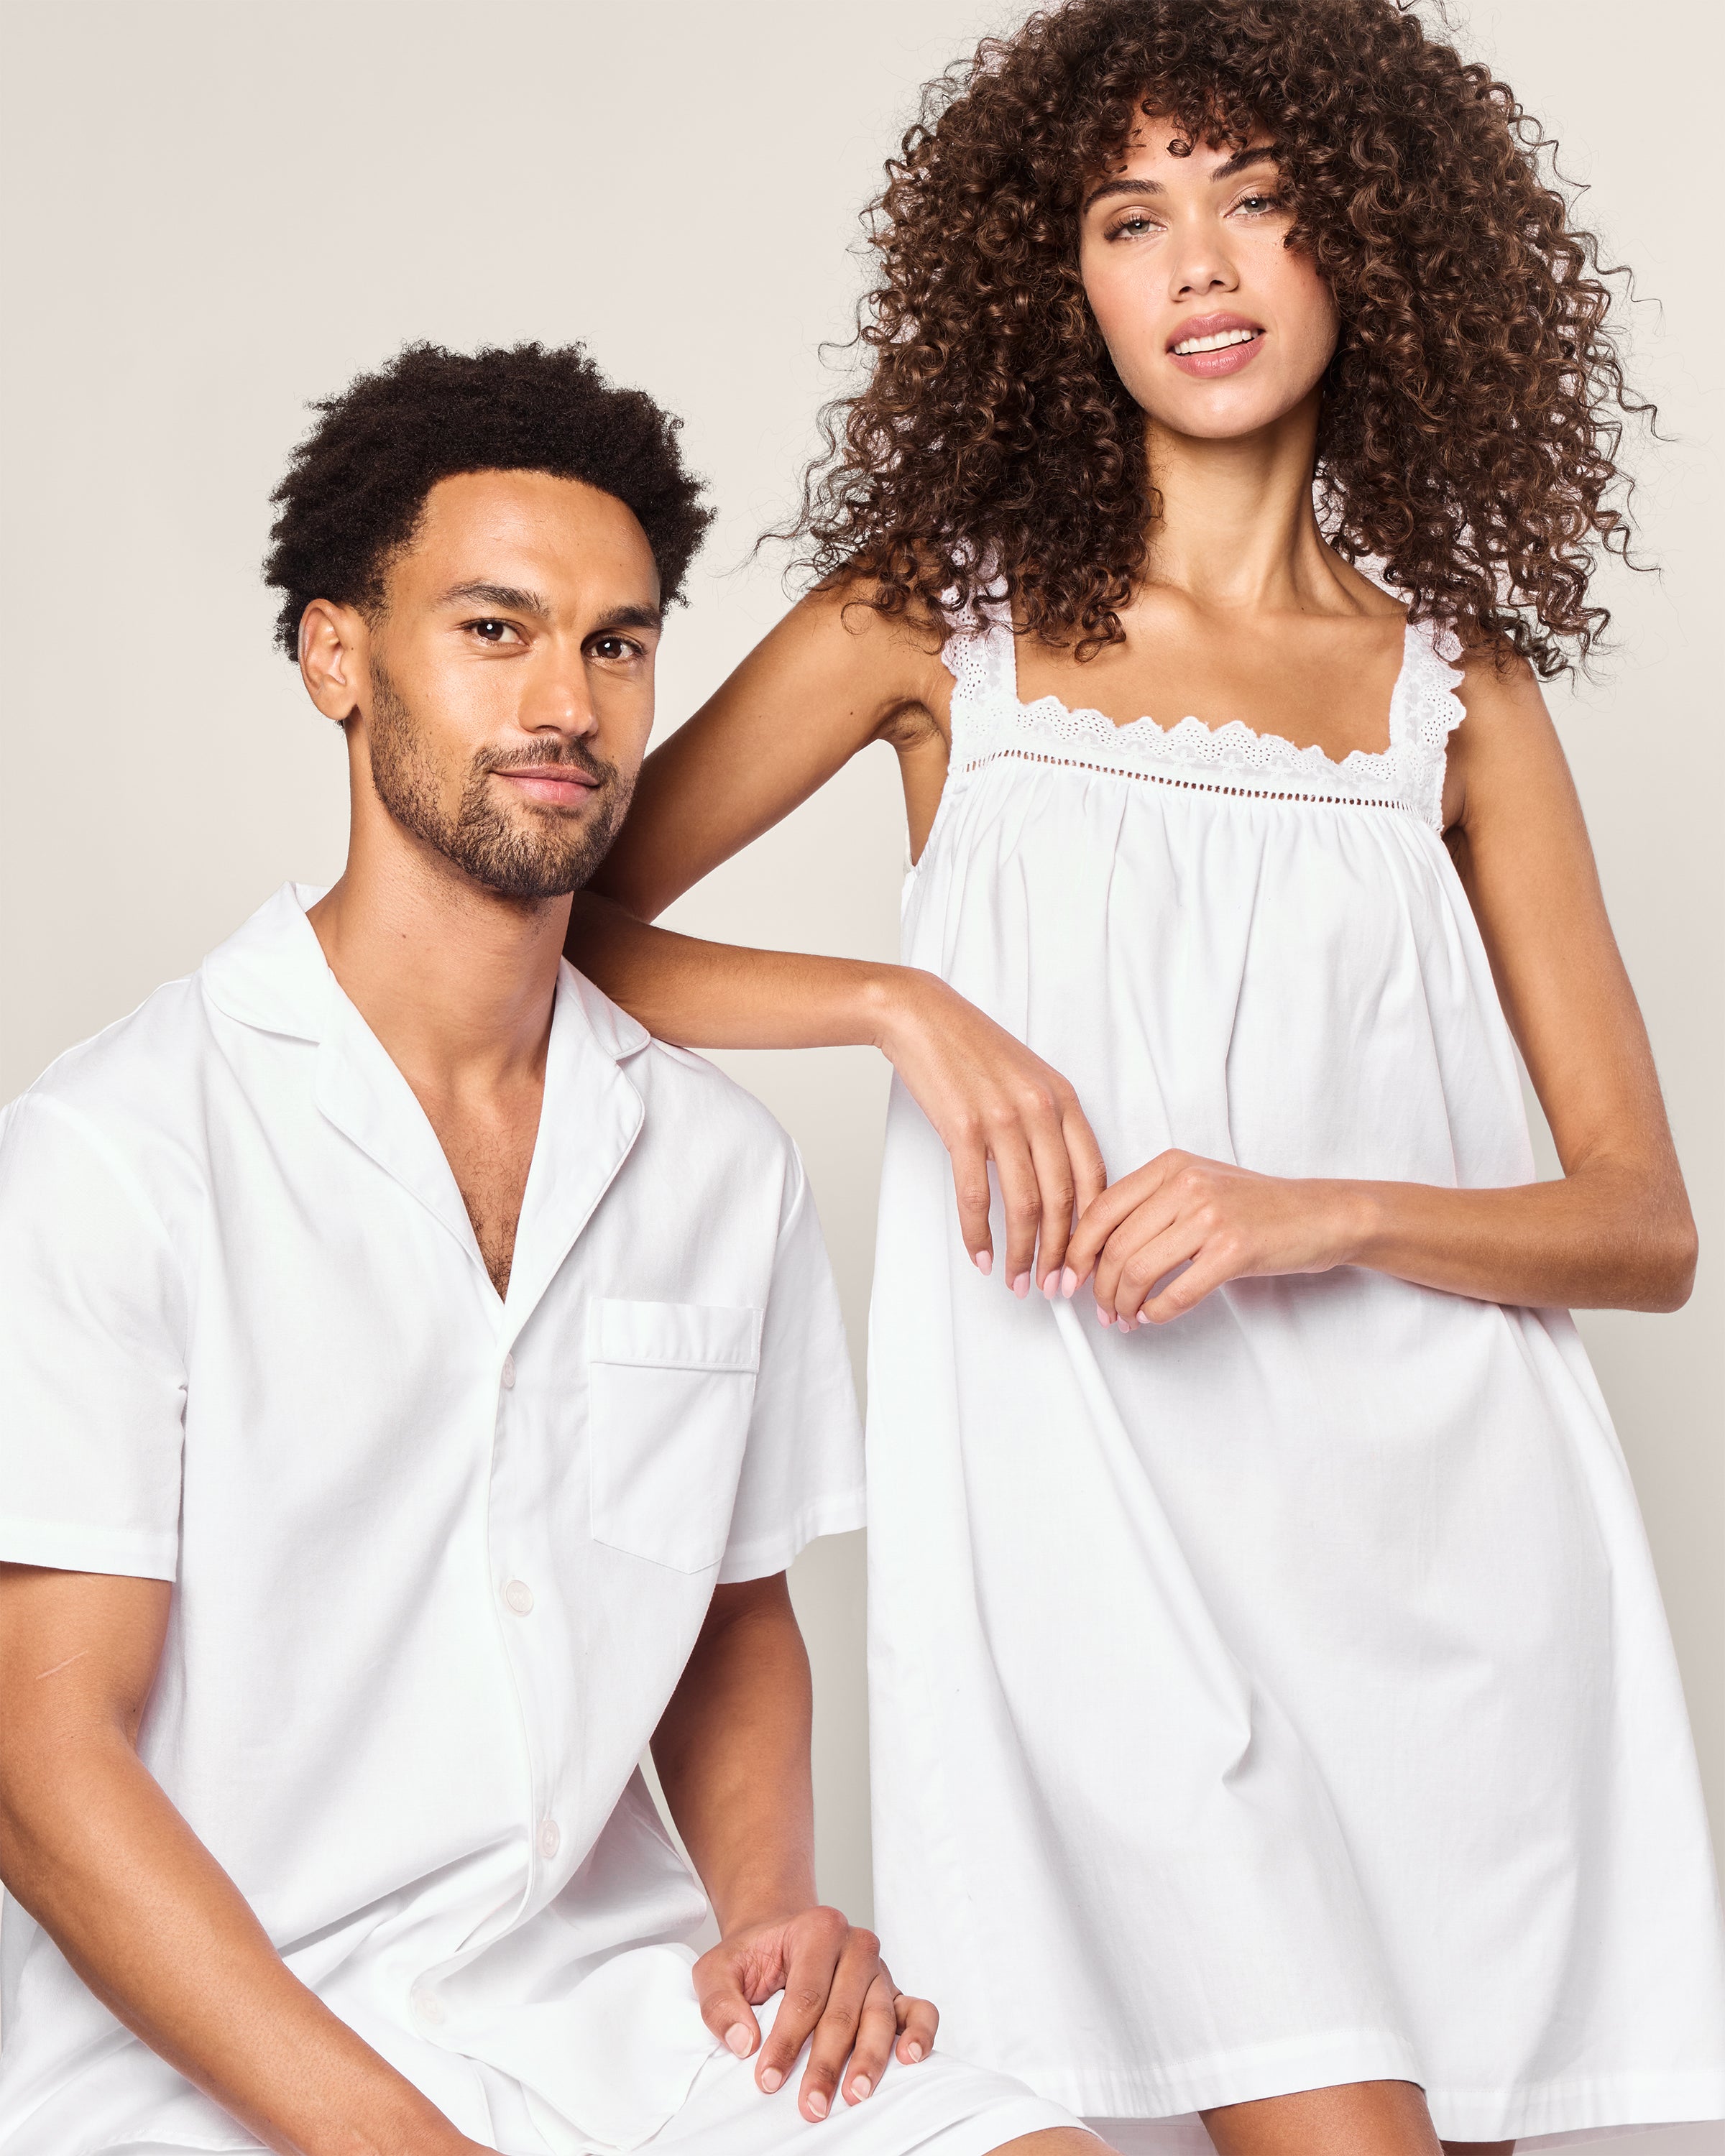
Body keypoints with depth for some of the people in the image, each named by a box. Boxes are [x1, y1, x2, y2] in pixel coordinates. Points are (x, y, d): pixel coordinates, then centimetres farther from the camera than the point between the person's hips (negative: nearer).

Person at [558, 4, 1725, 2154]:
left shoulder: (1456, 680, 11)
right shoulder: (948, 609, 8)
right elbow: (549, 916, 5)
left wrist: (1315, 1211, -10)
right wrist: (905, 1000, -8)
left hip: (1438, 1510, 3)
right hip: (1102, 1495, -2)